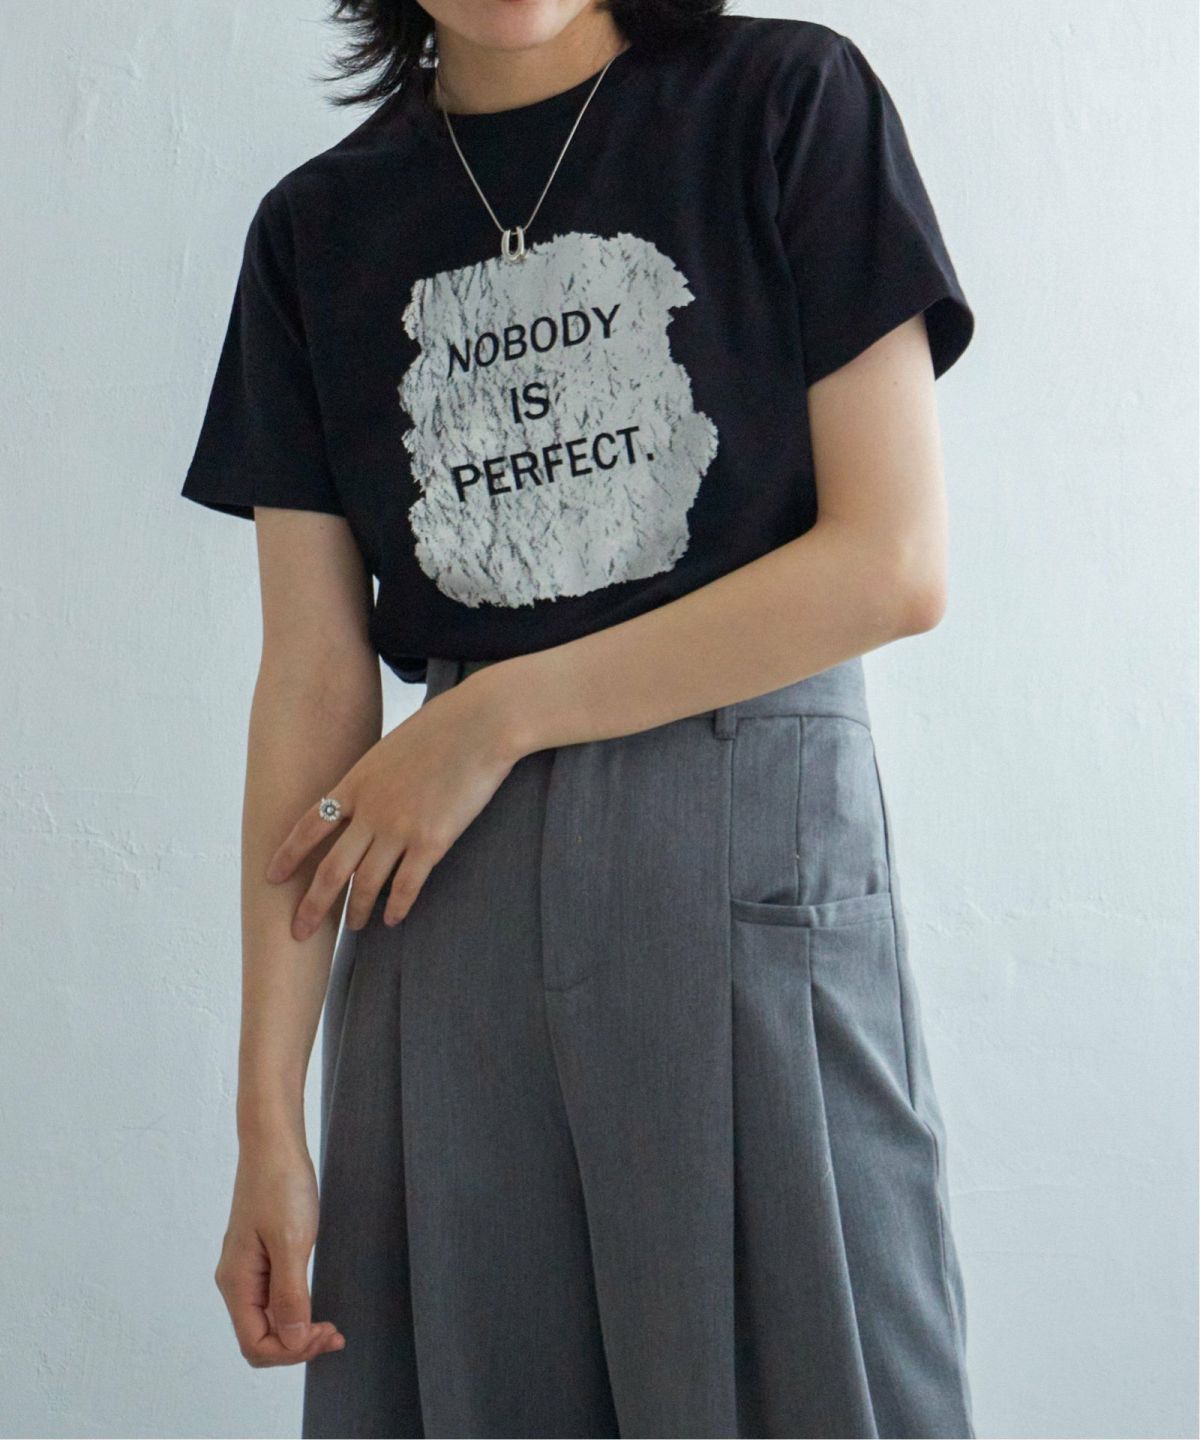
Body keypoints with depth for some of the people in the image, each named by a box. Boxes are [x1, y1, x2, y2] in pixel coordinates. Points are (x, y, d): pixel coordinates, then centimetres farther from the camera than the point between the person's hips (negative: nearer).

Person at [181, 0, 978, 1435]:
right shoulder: (318, 227, 8)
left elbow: (896, 563, -8)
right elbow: (312, 681, 3)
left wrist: (498, 716, -6)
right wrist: (268, 1119, -1)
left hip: (763, 871, -2)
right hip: (451, 898, 3)